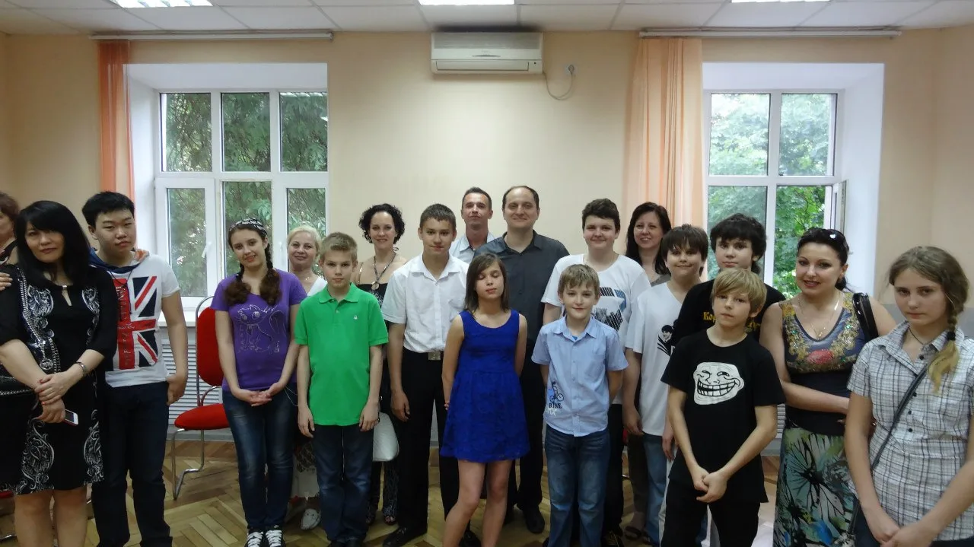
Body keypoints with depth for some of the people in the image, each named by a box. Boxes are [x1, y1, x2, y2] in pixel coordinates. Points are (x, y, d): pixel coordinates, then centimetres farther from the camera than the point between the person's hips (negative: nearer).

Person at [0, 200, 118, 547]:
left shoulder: (97, 281, 7)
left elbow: (106, 338, -3)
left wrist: (69, 377, -19)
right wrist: (43, 389, -23)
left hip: (81, 400, 2)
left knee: (74, 493, 11)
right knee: (31, 497, 8)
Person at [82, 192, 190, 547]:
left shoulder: (157, 268, 3)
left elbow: (176, 322, 8)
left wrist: (181, 370, 1)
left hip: (150, 386, 2)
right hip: (101, 388, -2)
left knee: (149, 473, 11)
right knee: (108, 476, 10)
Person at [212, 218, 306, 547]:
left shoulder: (289, 283, -2)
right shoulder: (226, 289, 2)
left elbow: (298, 337, -2)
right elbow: (224, 342, 0)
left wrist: (283, 381, -9)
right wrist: (235, 388, -8)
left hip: (282, 388, 0)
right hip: (241, 391, 1)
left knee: (280, 460, 10)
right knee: (250, 464, 5)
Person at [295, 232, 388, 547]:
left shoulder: (368, 303, -6)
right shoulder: (309, 307, -1)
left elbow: (376, 355, -3)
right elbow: (304, 357, 3)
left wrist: (372, 402, -5)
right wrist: (302, 405, 2)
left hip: (359, 405, -1)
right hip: (322, 406, 1)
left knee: (358, 478, 12)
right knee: (328, 478, 14)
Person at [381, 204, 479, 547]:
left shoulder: (467, 275, -5)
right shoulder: (402, 277, -4)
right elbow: (396, 334, -1)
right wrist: (396, 388, -2)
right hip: (415, 365, 1)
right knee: (412, 448, 11)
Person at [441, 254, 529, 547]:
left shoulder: (519, 322, -1)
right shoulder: (461, 322, -8)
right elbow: (448, 373, 0)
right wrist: (456, 409, 7)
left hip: (506, 411, 3)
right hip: (471, 413, -3)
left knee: (498, 490, 13)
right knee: (469, 499, -4)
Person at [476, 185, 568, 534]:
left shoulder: (556, 253, -1)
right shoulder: (485, 254, 2)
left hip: (539, 356, -1)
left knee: (533, 431, 12)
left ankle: (531, 501, 29)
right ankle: (504, 499, 30)